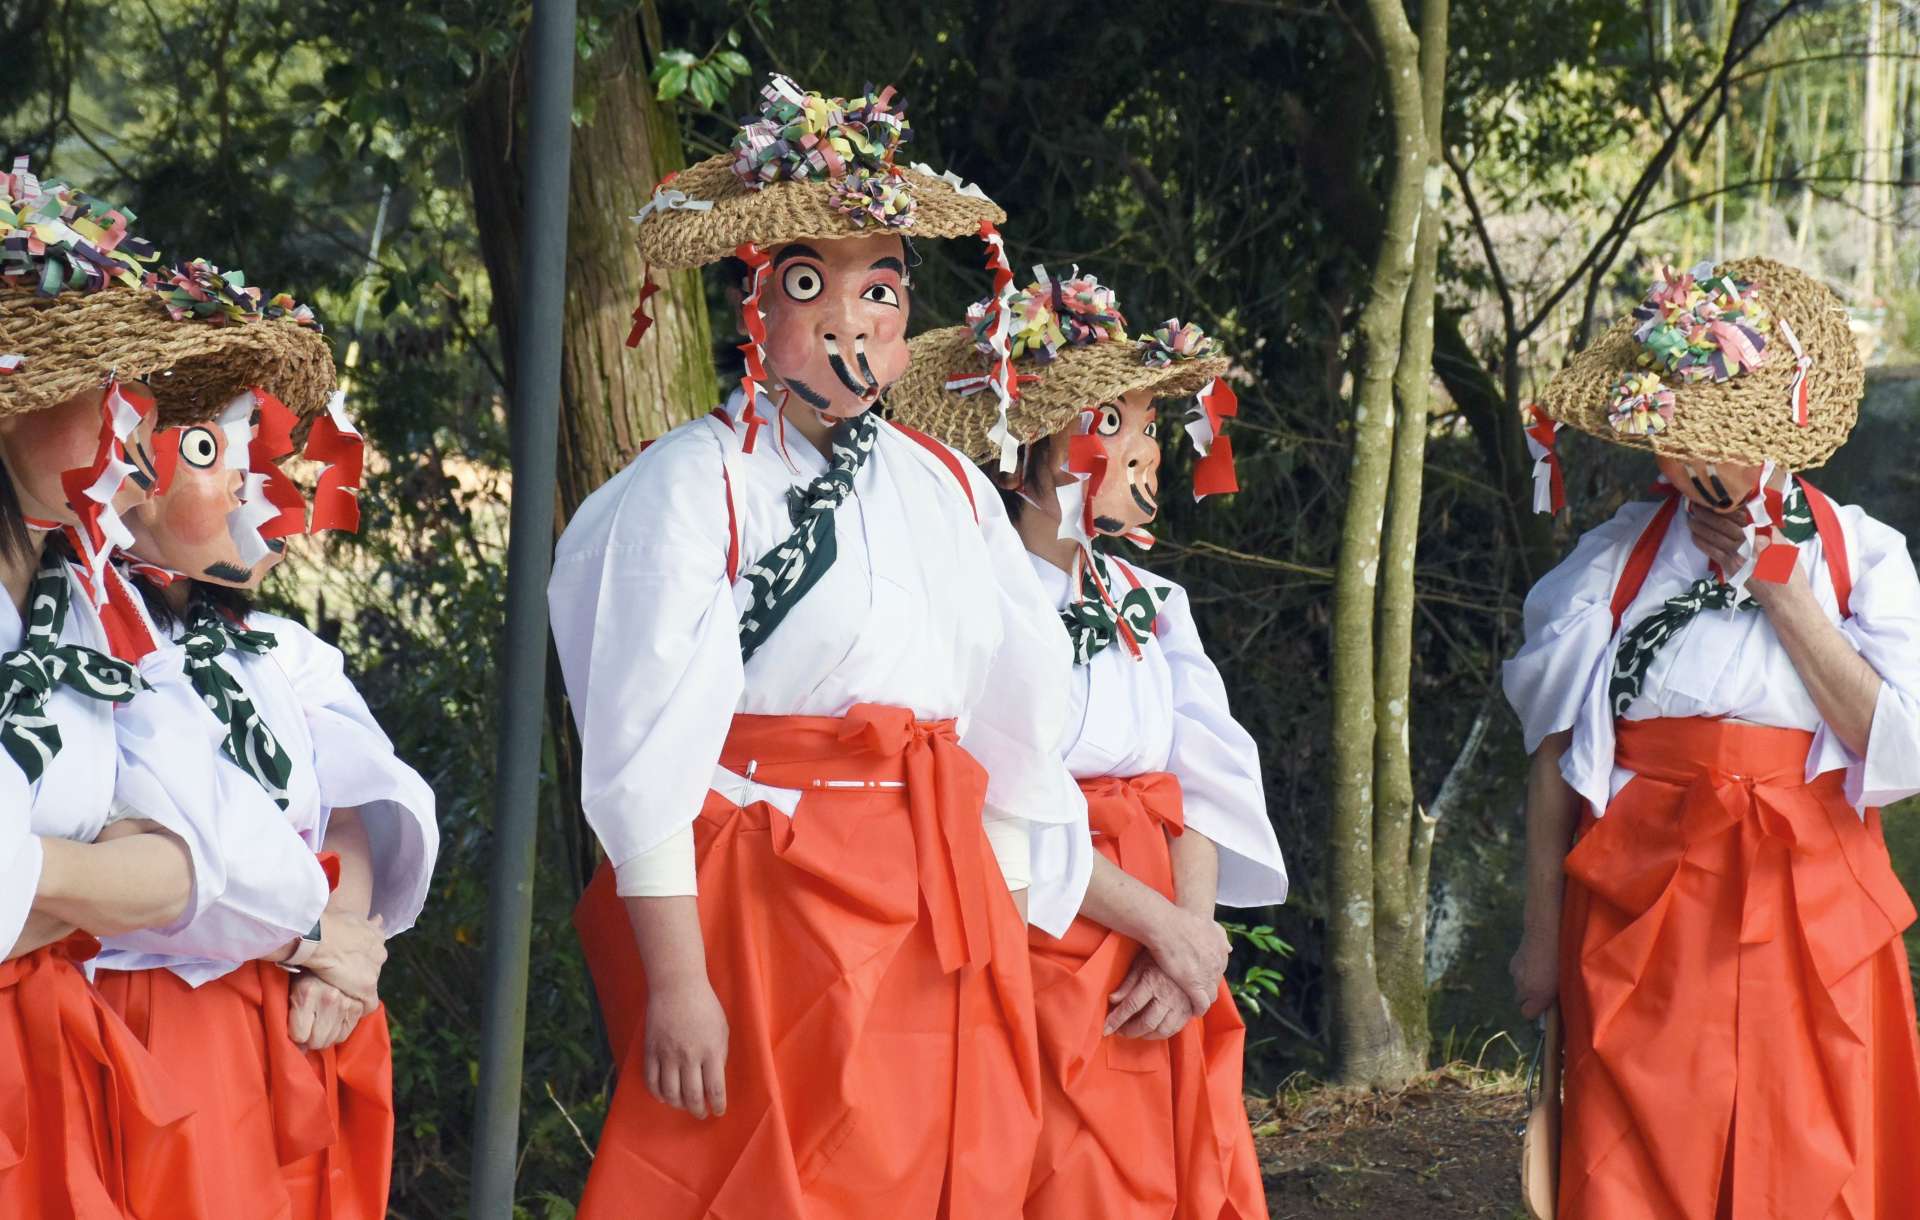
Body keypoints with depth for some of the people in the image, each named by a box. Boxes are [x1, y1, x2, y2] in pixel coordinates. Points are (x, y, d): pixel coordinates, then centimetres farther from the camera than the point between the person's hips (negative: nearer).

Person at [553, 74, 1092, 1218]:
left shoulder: (949, 489, 12)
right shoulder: (695, 484, -5)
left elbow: (1009, 728, 14)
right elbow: (648, 757, -11)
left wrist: (1002, 945, 9)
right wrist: (676, 985, -16)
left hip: (947, 930, 6)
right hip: (760, 916, -6)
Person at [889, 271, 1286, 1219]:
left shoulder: (1150, 603, 15)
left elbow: (1204, 778, 7)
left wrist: (1193, 932, -9)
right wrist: (1164, 926, -15)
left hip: (1166, 966, 7)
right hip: (1036, 953, -7)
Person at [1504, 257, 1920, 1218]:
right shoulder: (1619, 556, 4)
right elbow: (1557, 755, 5)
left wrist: (1778, 586, -7)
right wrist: (1544, 933, 4)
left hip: (1808, 911, 0)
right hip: (1639, 911, 0)